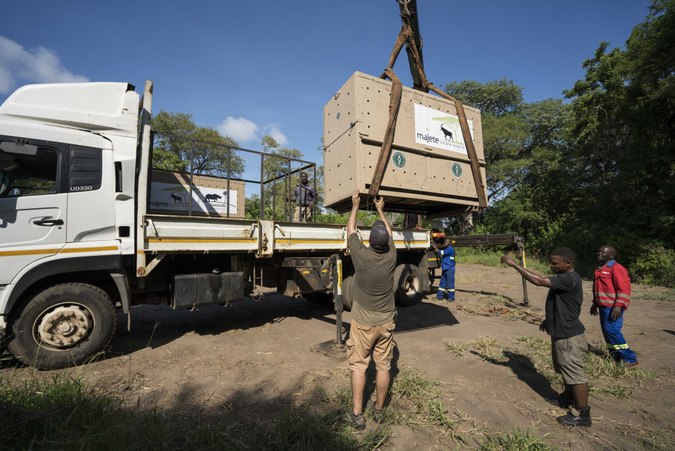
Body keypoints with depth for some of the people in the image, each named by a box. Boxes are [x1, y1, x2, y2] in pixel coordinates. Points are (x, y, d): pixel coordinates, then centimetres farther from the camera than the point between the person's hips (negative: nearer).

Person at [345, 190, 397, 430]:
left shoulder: (360, 254, -20)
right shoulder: (391, 256, -13)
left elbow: (350, 229, -2)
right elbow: (389, 233, 8)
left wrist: (355, 205, 12)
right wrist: (380, 210, 22)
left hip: (362, 324, -2)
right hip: (386, 323, 3)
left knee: (358, 366, 11)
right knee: (383, 367, 15)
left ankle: (357, 414, 20)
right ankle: (379, 410, 32)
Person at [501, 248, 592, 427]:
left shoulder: (569, 279, -26)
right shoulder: (564, 278, 6)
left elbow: (538, 281, -35)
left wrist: (514, 264, -33)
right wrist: (549, 319, 19)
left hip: (569, 336, -10)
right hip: (562, 333, 10)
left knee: (575, 374, 3)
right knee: (566, 370, 26)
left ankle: (583, 414, 17)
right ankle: (569, 398, 44)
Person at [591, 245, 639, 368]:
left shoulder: (616, 268, -13)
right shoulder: (601, 269, 15)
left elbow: (624, 289, -19)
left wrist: (619, 306, -24)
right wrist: (595, 304, 23)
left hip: (612, 307, -9)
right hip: (604, 306, 9)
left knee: (612, 331, -9)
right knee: (607, 331, 12)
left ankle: (630, 359, 3)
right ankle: (615, 358, 22)